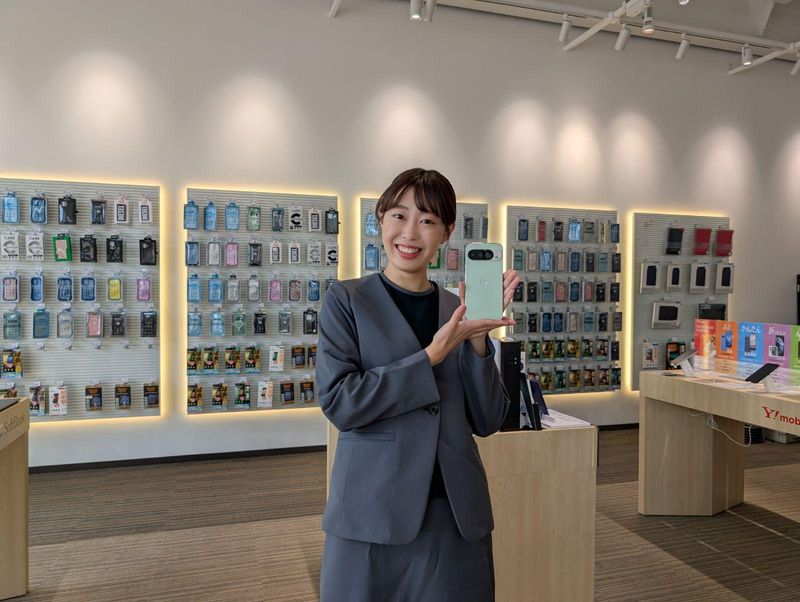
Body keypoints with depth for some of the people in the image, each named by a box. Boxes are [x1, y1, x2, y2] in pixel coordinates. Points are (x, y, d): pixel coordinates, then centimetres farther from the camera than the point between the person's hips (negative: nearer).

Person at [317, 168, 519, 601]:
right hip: (372, 516, -3)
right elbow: (338, 402, -15)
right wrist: (433, 354, -17)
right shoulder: (346, 301, -3)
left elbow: (487, 422, 2)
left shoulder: (457, 309, 5)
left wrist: (477, 338, -11)